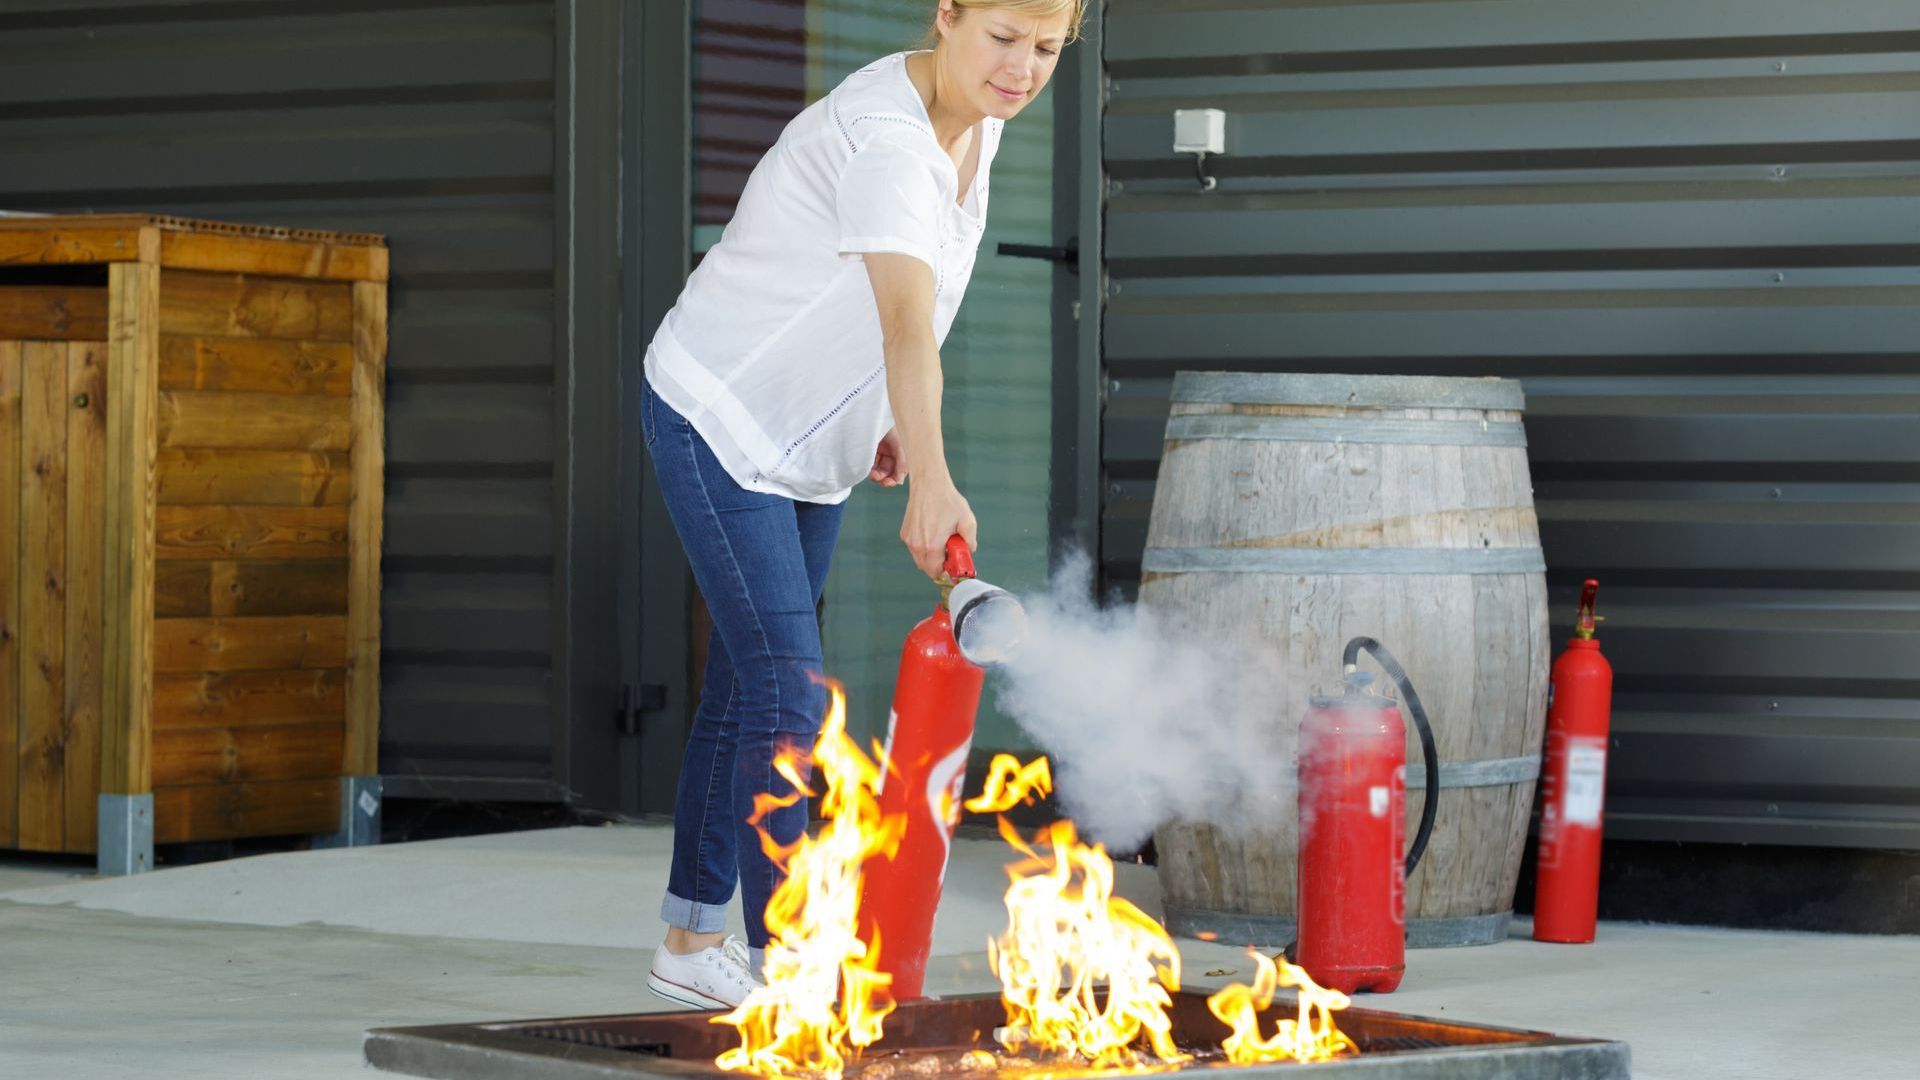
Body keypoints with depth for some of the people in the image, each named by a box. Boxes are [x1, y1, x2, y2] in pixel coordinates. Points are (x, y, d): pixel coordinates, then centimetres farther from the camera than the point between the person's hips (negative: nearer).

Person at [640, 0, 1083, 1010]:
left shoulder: (974, 121, -2)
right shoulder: (886, 135, -31)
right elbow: (907, 319, -46)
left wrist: (887, 423, 10)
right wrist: (934, 484, -57)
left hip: (806, 437, 9)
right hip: (716, 420, -9)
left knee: (747, 683, 15)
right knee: (786, 691, -14)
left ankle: (690, 939, 26)